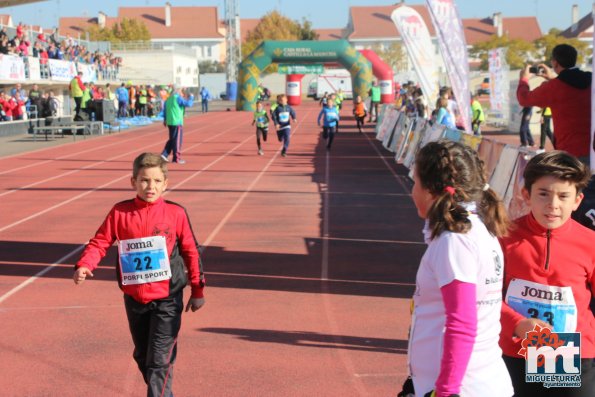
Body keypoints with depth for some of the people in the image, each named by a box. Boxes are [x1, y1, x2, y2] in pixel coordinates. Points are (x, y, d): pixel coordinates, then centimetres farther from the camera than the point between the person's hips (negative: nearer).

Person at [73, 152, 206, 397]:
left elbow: (191, 252, 1)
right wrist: (84, 266, -20)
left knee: (159, 361, -7)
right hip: (134, 300, 3)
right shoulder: (120, 212, -3)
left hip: (166, 300, -3)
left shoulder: (176, 213, -7)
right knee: (142, 357, 18)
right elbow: (100, 242, 0)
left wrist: (197, 291, 5)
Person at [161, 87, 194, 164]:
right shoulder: (178, 98, -11)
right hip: (177, 122, -8)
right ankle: (177, 158, 3)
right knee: (177, 140, -1)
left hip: (169, 122, 8)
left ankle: (164, 154, 9)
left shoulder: (169, 99, 12)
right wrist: (191, 97, 3)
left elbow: (165, 109, 18)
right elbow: (189, 104, -14)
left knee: (171, 139, 19)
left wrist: (165, 119, 27)